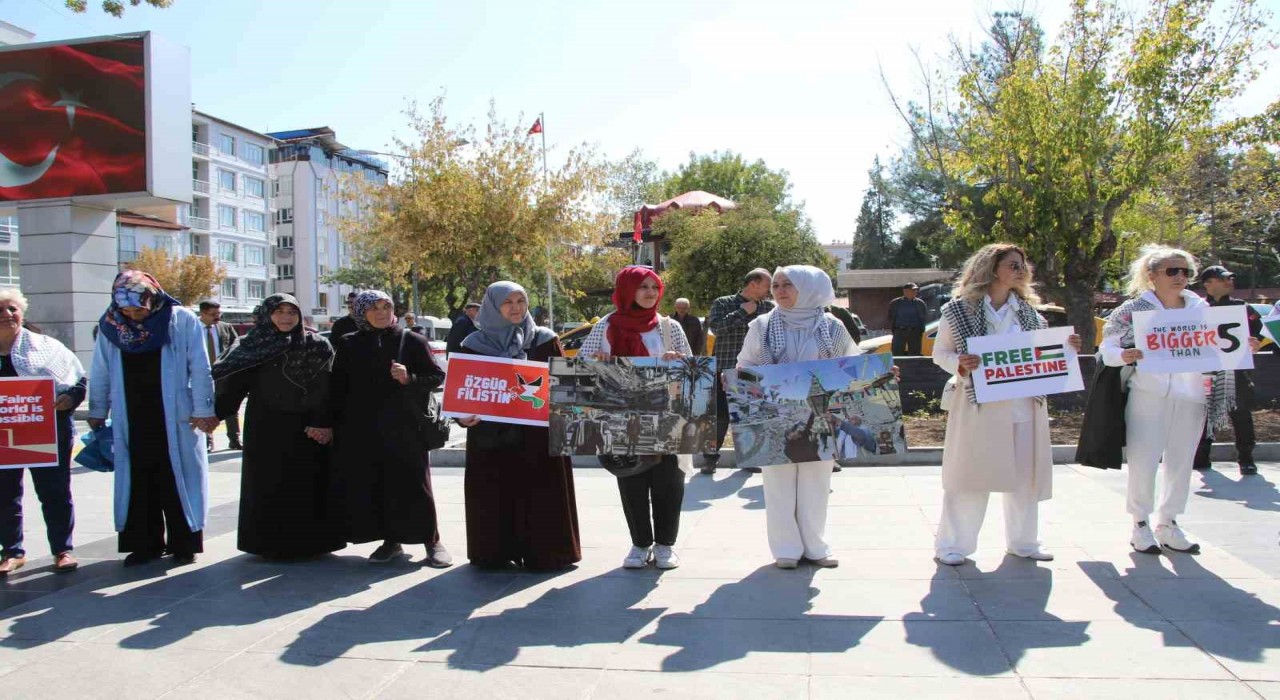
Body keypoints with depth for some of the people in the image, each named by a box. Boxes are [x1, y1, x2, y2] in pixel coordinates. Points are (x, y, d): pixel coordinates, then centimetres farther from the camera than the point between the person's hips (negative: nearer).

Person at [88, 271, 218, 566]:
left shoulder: (182, 320, -7)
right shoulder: (109, 325, 4)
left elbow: (200, 369, -5)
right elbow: (100, 373, 12)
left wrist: (203, 409, -6)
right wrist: (97, 412, 14)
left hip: (175, 419, -3)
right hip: (131, 422, 3)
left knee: (177, 481, 3)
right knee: (139, 484, 8)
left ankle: (184, 543, 14)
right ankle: (145, 543, 20)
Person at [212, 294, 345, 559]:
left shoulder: (318, 347, 2)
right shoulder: (251, 346, 6)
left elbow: (328, 389, -5)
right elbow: (233, 383, -1)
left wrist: (324, 424, -15)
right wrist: (215, 413, -13)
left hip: (305, 429, -1)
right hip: (265, 429, 1)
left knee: (307, 485, 2)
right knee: (268, 486, 4)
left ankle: (309, 540, 12)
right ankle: (271, 542, 15)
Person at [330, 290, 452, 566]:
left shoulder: (412, 341, 0)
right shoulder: (348, 344, 7)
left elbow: (438, 377, 0)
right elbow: (338, 387, 9)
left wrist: (410, 379, -17)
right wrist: (337, 425, 3)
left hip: (404, 427, -3)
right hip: (361, 430, 3)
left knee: (412, 485, -1)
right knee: (370, 487, 4)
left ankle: (432, 541, 9)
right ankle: (391, 541, 18)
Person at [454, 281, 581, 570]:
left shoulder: (545, 340, 5)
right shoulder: (474, 344, 5)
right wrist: (463, 415, -12)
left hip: (538, 434, 0)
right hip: (491, 435, 0)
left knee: (540, 493, 2)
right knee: (494, 496, 3)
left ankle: (543, 551, 13)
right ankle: (495, 552, 14)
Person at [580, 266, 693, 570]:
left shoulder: (669, 327, 4)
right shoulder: (606, 327, 3)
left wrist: (677, 362, -15)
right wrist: (595, 361, -18)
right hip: (623, 419, 0)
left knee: (666, 481, 2)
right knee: (631, 483, 6)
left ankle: (664, 543, 17)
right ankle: (641, 544, 19)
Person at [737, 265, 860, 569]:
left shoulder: (831, 327, 3)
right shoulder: (762, 326, 2)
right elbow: (745, 366, 6)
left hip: (817, 417, 1)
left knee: (815, 484, 7)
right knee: (780, 484, 3)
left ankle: (814, 546, 19)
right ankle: (786, 548, 13)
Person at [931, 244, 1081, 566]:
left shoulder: (1028, 312, 10)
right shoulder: (960, 309, -5)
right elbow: (940, 353, -1)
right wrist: (960, 364, -20)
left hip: (1024, 405, 5)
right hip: (979, 405, -5)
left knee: (1025, 475, 12)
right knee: (970, 474, 0)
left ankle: (1023, 541, 29)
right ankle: (952, 544, 11)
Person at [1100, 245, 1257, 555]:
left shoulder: (1200, 309, 10)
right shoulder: (1134, 309, -3)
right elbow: (1107, 350, -5)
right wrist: (1128, 355, -25)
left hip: (1190, 398, 4)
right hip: (1148, 397, -4)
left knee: (1181, 462, 10)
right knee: (1143, 462, -3)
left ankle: (1167, 523, 24)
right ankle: (1141, 524, 12)